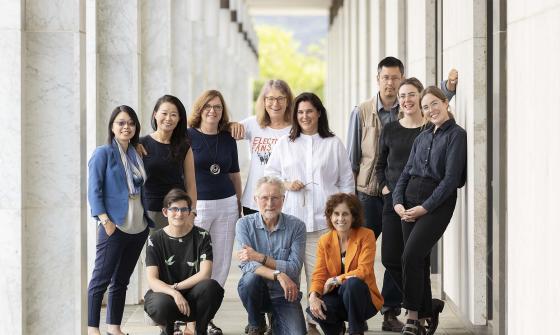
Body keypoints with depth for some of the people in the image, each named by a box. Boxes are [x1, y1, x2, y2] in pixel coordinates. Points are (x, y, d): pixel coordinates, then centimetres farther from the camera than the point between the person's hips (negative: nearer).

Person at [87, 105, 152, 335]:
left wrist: (149, 218, 12)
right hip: (115, 227, -6)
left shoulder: (137, 154, 13)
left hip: (139, 227, 6)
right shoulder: (103, 153, -5)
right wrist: (105, 220, -19)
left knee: (122, 280, 12)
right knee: (101, 279, -4)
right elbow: (94, 190, -10)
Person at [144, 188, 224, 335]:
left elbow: (205, 274, -11)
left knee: (211, 286, -33)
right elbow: (152, 280, -11)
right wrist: (174, 293, -29)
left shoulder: (201, 236, 0)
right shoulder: (155, 240, -1)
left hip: (192, 297, 1)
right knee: (162, 304, -37)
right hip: (163, 294, -1)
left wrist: (175, 287, -15)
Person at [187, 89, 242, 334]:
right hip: (197, 205, -5)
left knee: (221, 264, 5)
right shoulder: (188, 136, -1)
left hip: (226, 205, 5)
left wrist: (239, 203, 17)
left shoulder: (228, 139, 12)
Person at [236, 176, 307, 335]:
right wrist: (278, 275, -31)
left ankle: (276, 321, 15)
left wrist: (260, 257, -22)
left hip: (286, 294, 0)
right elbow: (247, 265, -17)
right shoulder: (245, 224, -6)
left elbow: (294, 268, -14)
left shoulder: (296, 226, -6)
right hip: (258, 292, 0)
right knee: (251, 279, -33)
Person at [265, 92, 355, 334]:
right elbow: (269, 173, 17)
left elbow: (346, 182, 12)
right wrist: (286, 184, -3)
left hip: (322, 220, -1)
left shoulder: (334, 144, 11)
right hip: (291, 217, 1)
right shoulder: (284, 144, 15)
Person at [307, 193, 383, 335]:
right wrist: (313, 295, -24)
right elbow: (319, 275, -4)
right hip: (337, 296, 3)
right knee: (314, 309, -30)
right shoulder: (324, 241, 2)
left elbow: (364, 271, -17)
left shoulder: (366, 236, -9)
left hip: (362, 297, -3)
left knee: (352, 283, -37)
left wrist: (335, 280, -19)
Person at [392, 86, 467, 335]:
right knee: (419, 260, 7)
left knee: (410, 256, -17)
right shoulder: (422, 137, 16)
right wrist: (398, 202, -2)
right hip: (410, 202, 7)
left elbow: (451, 178, -12)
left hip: (438, 202, -6)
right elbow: (406, 173, 15)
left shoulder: (456, 135, -5)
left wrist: (425, 207, -15)